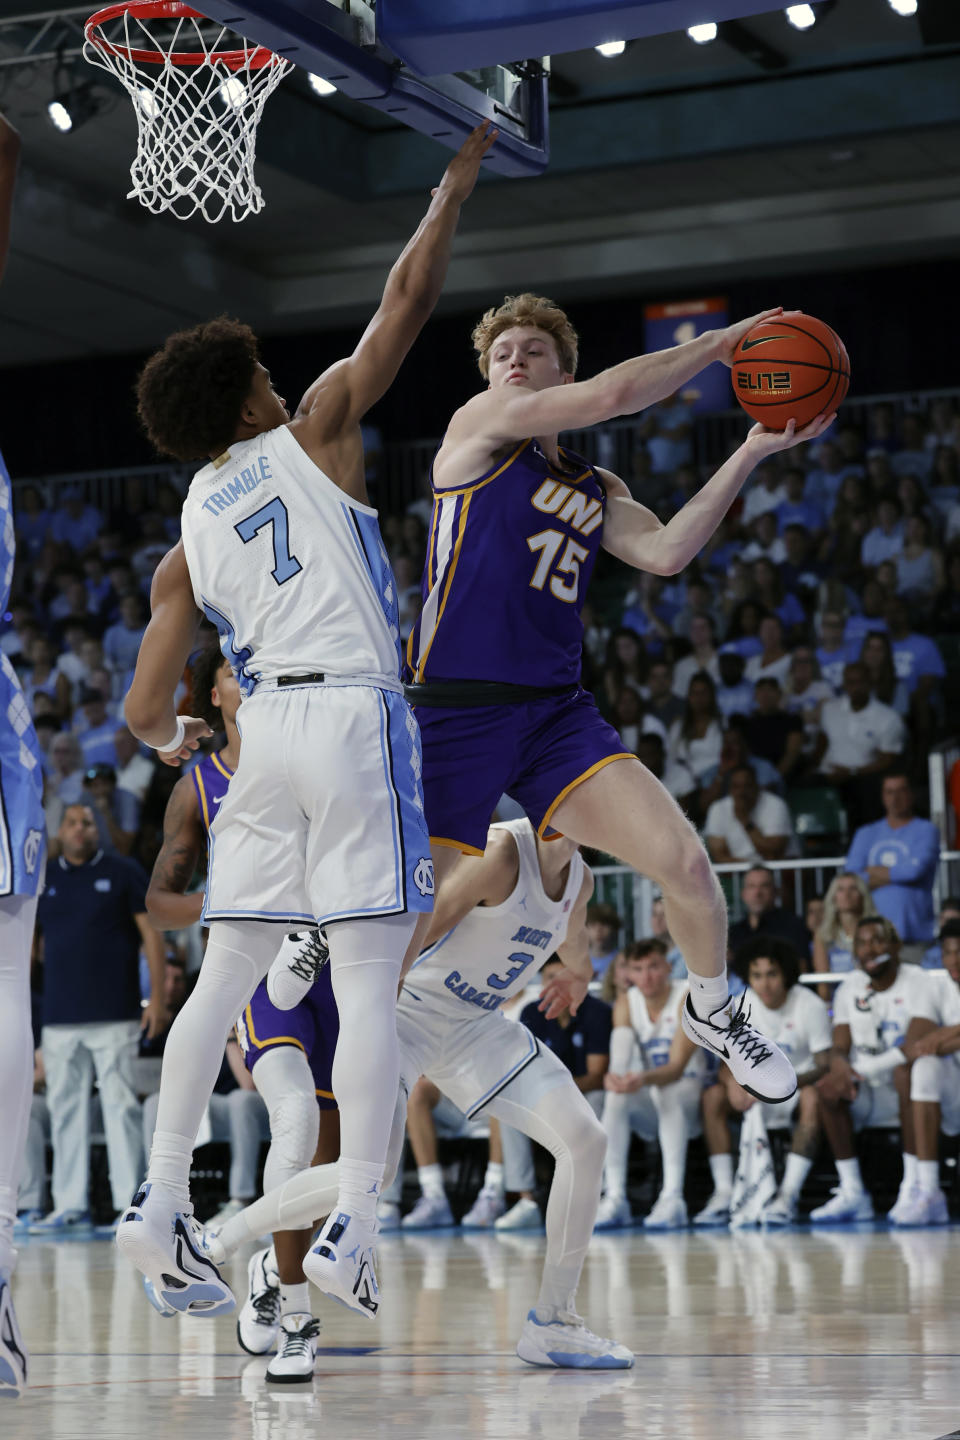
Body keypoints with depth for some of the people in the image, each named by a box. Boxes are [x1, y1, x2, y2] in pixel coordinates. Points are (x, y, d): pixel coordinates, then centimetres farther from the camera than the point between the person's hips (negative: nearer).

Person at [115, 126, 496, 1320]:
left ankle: (160, 1206, 11)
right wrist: (456, 182, 16)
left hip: (265, 731, 4)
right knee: (368, 981, -5)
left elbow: (145, 711, 12)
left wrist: (169, 739, 35)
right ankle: (351, 1231, -11)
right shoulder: (310, 438, 7)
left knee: (226, 976, 14)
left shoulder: (185, 543, 16)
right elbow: (406, 302, 5)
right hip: (354, 717, -4)